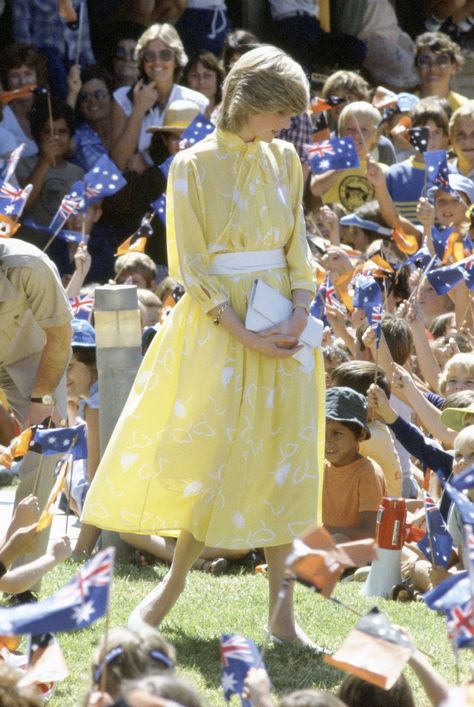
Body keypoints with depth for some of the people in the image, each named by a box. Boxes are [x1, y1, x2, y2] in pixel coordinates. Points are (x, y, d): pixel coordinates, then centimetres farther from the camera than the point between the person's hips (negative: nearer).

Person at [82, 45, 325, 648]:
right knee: (207, 452, -1)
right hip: (216, 324, -4)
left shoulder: (284, 161, 8)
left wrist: (300, 311, -9)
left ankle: (280, 606, 3)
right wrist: (246, 337, -15)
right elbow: (192, 268, -8)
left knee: (279, 459, 0)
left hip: (281, 322, 4)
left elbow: (297, 247, 10)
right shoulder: (194, 165, -6)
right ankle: (175, 581, 16)